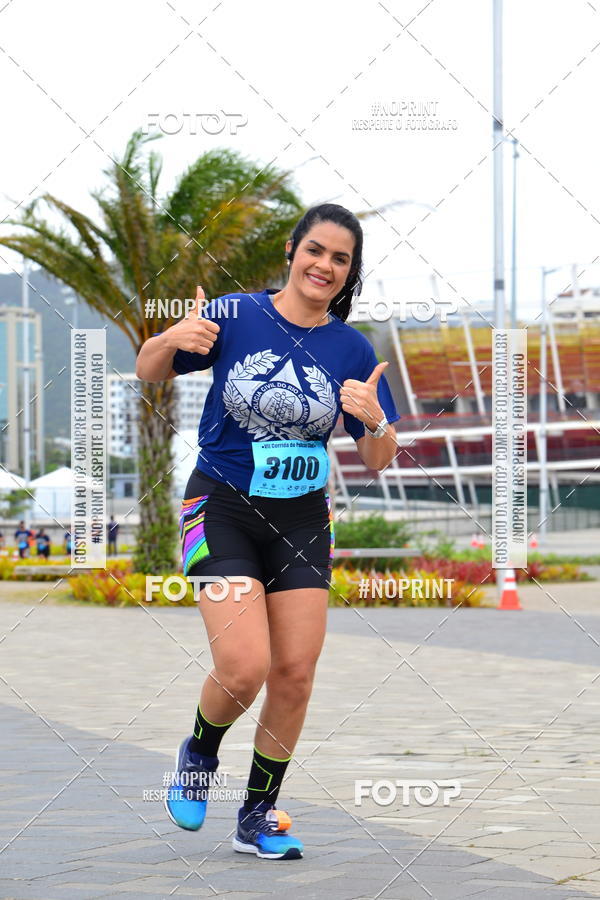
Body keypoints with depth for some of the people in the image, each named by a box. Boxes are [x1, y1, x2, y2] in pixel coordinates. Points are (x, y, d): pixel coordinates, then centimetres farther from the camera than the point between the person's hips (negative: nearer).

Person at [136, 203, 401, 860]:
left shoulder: (352, 350, 0)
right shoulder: (234, 316, -7)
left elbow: (377, 461, 2)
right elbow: (147, 374, 1)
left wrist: (375, 420, -21)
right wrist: (171, 339, -21)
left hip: (302, 521, 3)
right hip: (222, 510, -3)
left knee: (295, 672, -1)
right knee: (245, 667, -16)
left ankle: (259, 815, 17)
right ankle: (199, 752, 17)